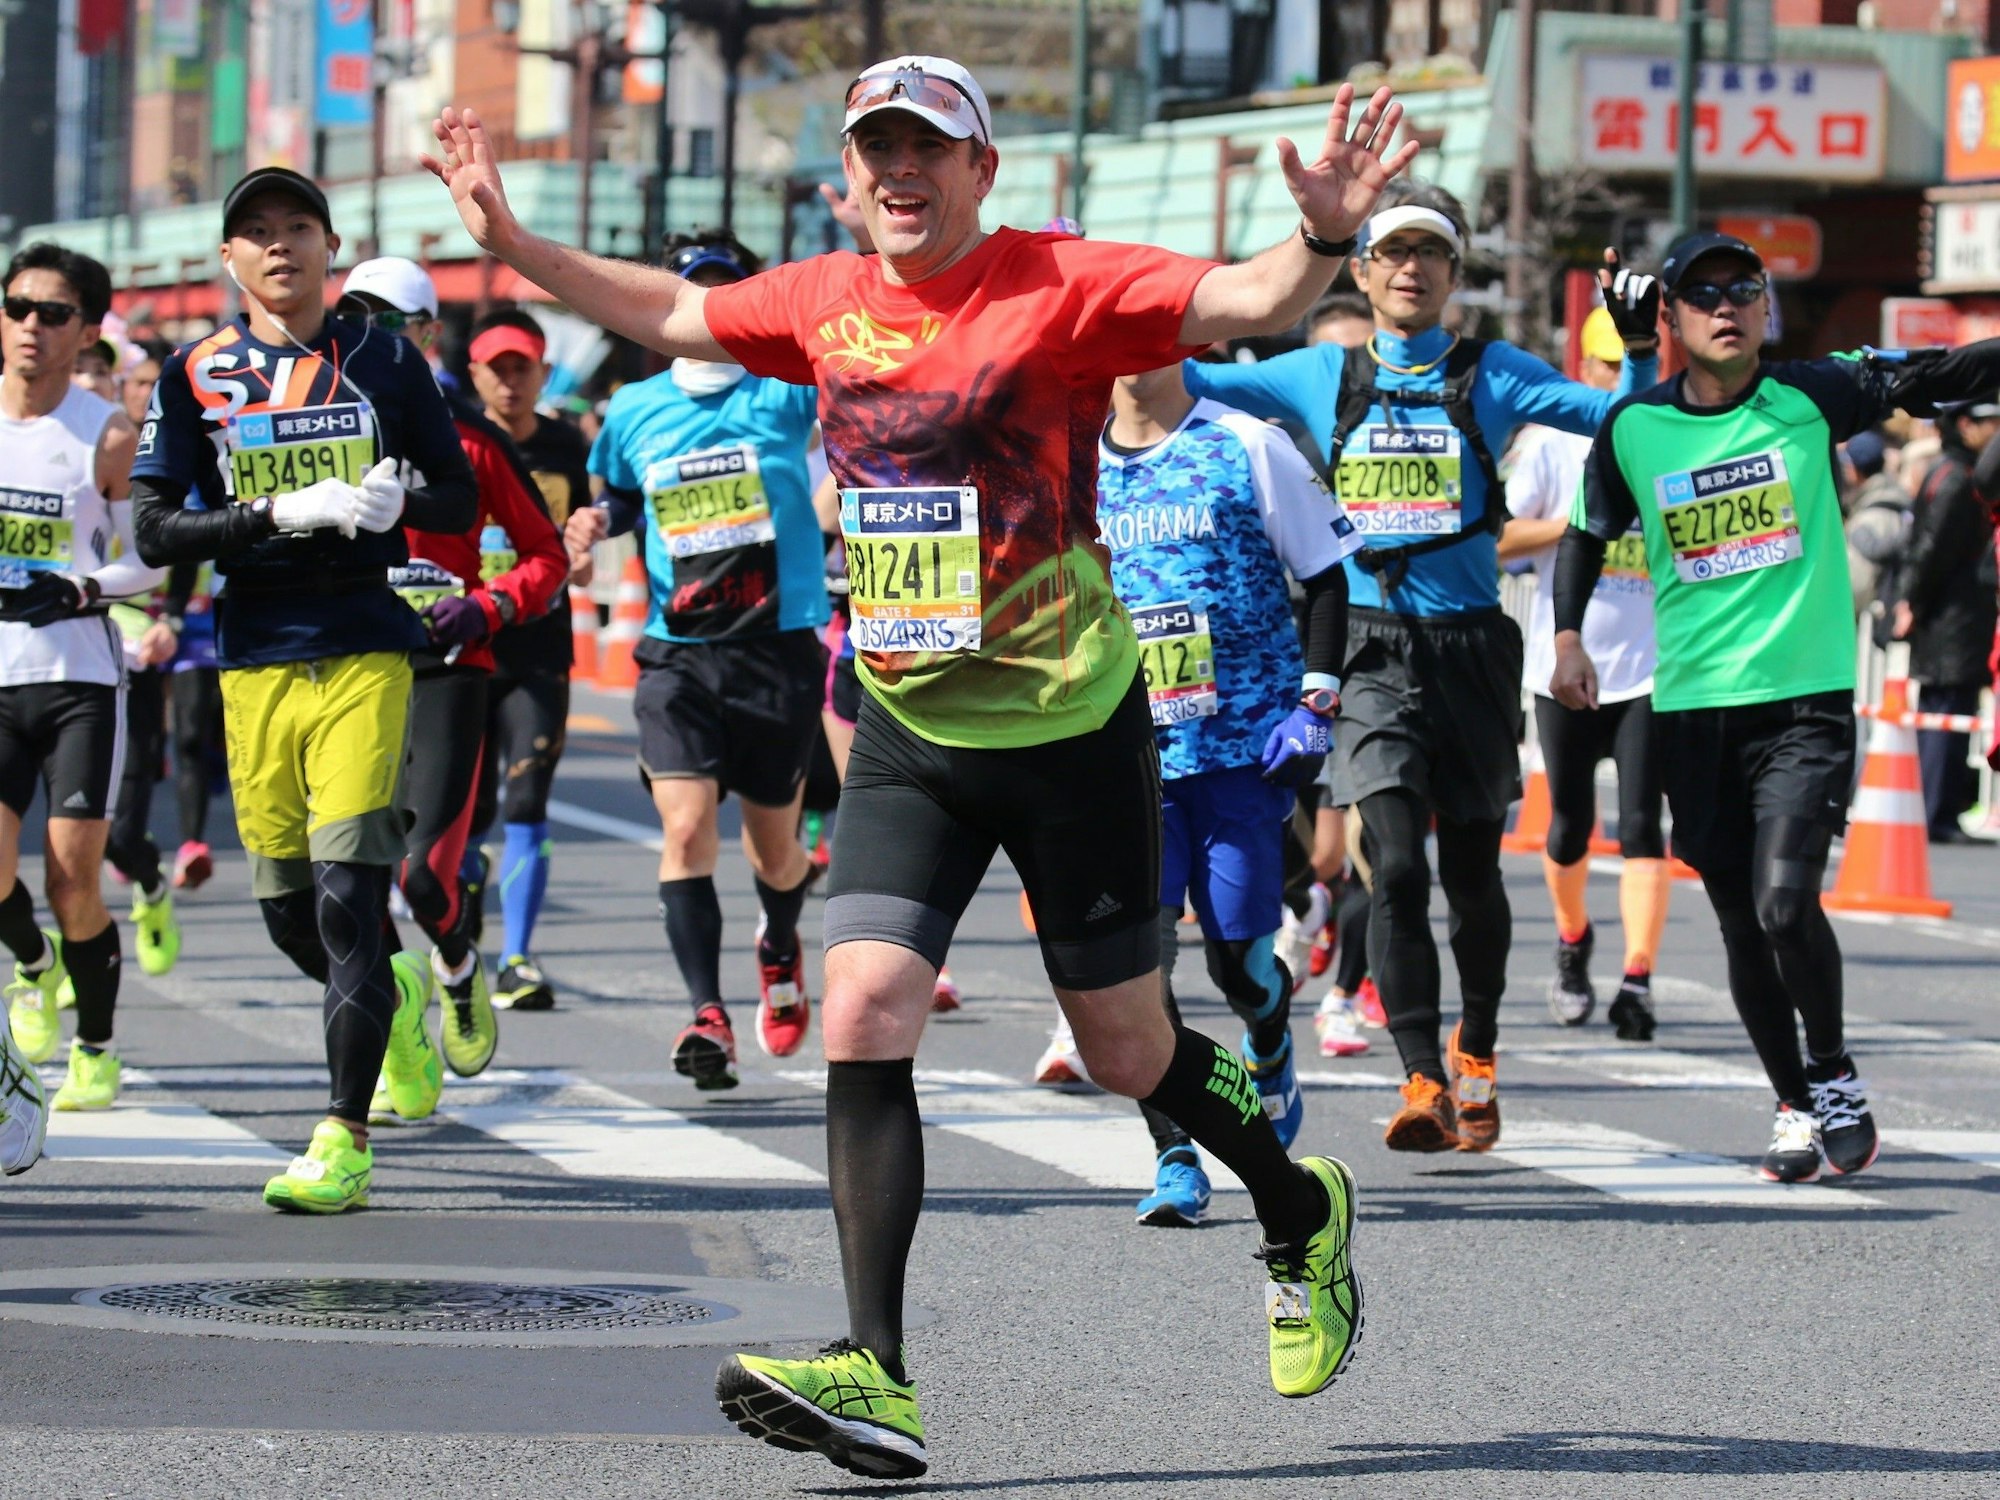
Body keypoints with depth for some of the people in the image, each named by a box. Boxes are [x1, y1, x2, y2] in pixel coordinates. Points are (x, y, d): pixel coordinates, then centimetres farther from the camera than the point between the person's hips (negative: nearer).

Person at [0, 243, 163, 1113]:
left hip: (81, 675, -2)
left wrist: (79, 591, -12)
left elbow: (149, 559, 3)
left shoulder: (108, 439, -4)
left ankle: (96, 1051, 14)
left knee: (73, 879, -5)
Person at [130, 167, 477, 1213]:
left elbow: (461, 500, 11)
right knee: (288, 917, 7)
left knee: (347, 898, -15)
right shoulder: (194, 376, 6)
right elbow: (156, 533, -1)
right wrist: (284, 511, -14)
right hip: (255, 660, 2)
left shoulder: (385, 362, 6)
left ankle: (343, 1142, -12)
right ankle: (398, 994, 40)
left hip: (367, 655, -2)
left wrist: (398, 502, -12)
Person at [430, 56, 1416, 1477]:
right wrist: (512, 240, 16)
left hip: (1073, 728, -4)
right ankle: (876, 1378, -14)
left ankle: (1301, 1212, 37)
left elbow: (1244, 302, -22)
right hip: (911, 732, 4)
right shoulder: (825, 304, 4)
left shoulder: (1064, 285, -11)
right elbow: (668, 310, 20)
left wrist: (1322, 239, -41)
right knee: (863, 1014, -13)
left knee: (1128, 1052, 6)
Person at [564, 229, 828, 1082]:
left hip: (781, 650, -1)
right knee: (685, 828, -17)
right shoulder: (633, 412, 6)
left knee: (774, 848, 12)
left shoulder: (783, 392, -3)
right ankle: (708, 1015, -16)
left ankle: (779, 949, 44)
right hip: (676, 654, 1)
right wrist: (597, 523, 2)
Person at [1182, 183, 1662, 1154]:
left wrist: (1641, 349, -16)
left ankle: (1476, 1050, 34)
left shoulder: (1491, 375, 5)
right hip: (1372, 654, 0)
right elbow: (1186, 382, 15)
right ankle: (1421, 1081, -17)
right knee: (1397, 865, -16)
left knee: (1471, 872, 10)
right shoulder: (1321, 377, 9)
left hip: (1470, 648, 0)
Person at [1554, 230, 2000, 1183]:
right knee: (1742, 925, 6)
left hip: (1806, 699, -2)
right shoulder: (1633, 427, 3)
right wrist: (1567, 636, 5)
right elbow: (1587, 533, 16)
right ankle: (1797, 1108, 23)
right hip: (1691, 705, 3)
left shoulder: (1809, 396, -1)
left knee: (1785, 902, -17)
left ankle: (1836, 1079, 5)